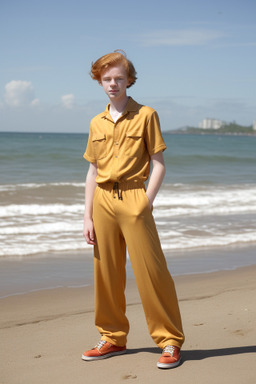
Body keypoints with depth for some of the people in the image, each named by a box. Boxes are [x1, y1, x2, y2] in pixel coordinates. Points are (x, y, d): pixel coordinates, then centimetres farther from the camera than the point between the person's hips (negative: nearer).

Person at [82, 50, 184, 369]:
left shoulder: (146, 115, 0)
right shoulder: (97, 124, 13)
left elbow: (158, 164, -2)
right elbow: (93, 172, 14)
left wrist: (146, 203, -12)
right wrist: (87, 217, 8)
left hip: (133, 198, -4)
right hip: (103, 201, 5)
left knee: (150, 271, -5)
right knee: (107, 272, 8)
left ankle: (170, 341, 6)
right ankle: (113, 338, 22)